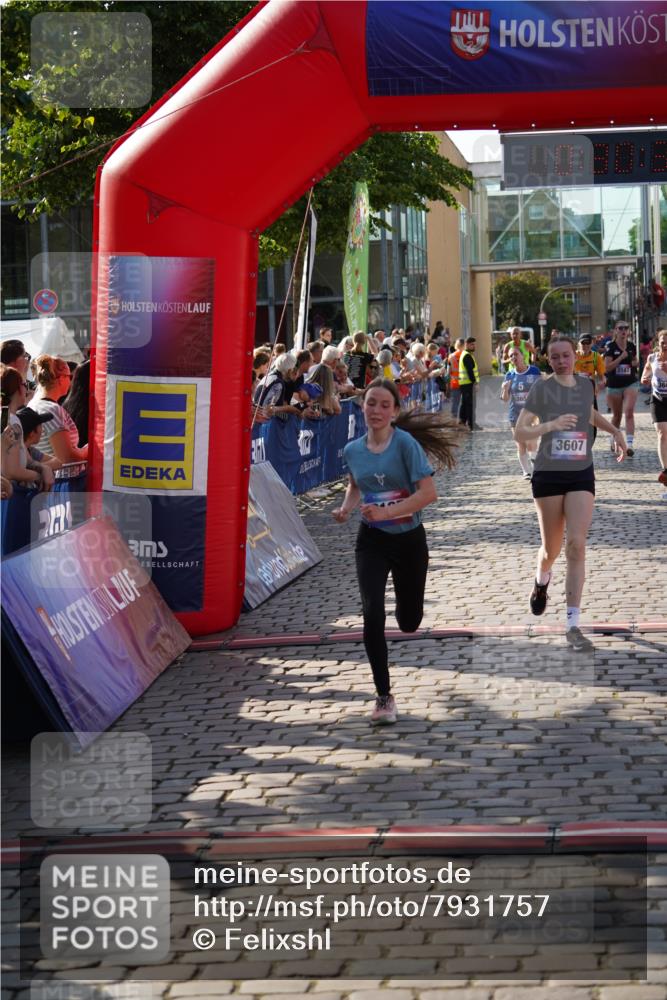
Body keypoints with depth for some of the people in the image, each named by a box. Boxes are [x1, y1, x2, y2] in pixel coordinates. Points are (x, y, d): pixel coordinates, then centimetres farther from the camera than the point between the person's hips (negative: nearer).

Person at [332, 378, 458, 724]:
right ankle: (384, 696, -8)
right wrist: (346, 508, -2)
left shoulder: (406, 443, -17)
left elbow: (428, 493, -23)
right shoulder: (353, 450, -2)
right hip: (372, 542, 2)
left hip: (409, 540, -2)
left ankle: (405, 601, 54)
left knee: (409, 622, 12)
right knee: (372, 613, -18)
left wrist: (385, 512, -30)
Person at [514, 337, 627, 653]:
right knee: (552, 548, 10)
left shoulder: (585, 384, 5)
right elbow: (519, 432, -14)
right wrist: (550, 425, -29)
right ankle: (541, 581, 48)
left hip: (581, 475, 2)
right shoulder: (542, 388, -8)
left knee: (577, 546, -12)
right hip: (548, 475, -2)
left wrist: (615, 431, 18)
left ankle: (573, 626, -13)